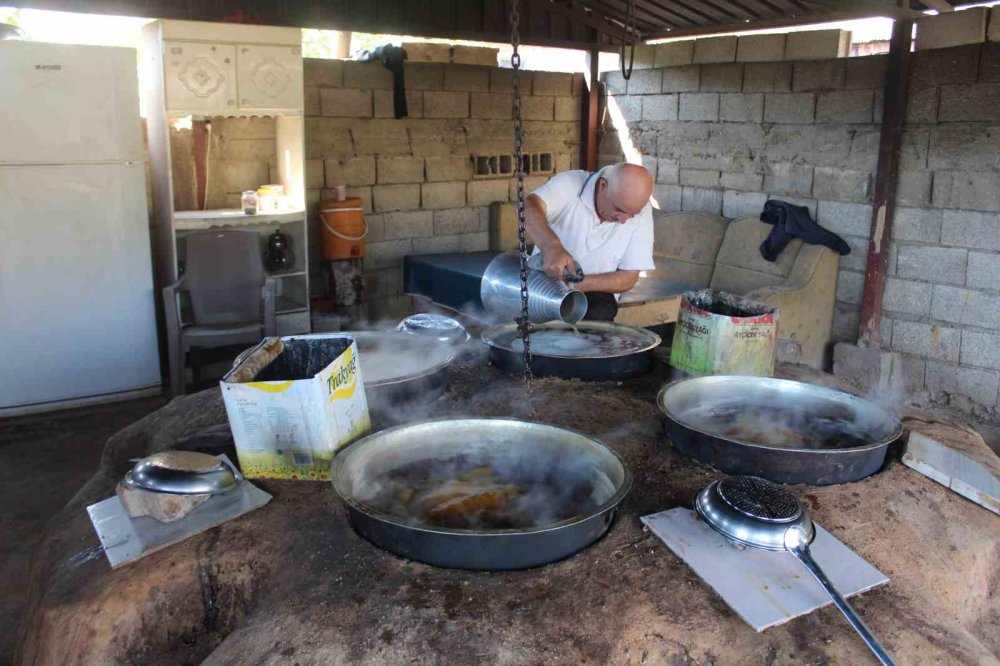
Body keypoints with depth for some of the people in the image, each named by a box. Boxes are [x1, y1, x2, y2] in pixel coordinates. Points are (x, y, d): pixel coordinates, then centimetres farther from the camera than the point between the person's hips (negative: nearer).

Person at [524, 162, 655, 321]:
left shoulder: (641, 210, -10)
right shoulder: (570, 184, -18)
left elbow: (628, 278, -8)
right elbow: (528, 208, -38)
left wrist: (578, 284, -22)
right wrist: (551, 246, -56)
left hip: (596, 292, 1)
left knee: (598, 316, -28)